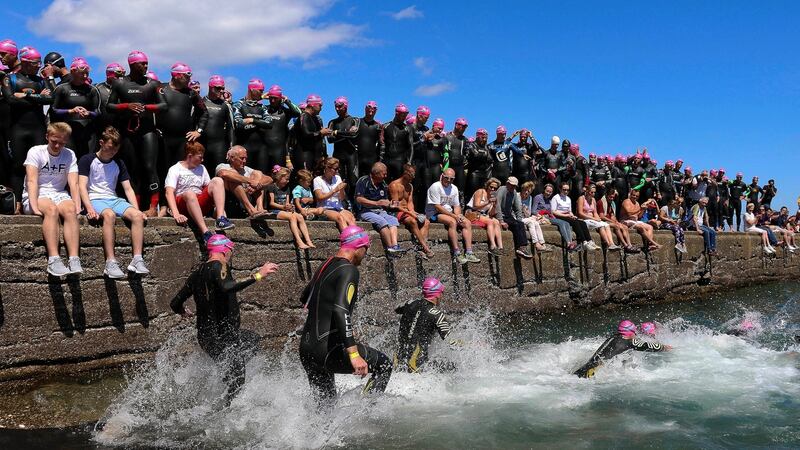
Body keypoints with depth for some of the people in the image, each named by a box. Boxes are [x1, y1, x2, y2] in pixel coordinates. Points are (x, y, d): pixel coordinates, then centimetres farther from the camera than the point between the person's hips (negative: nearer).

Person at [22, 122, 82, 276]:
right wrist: (34, 207, -27)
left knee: (70, 209, -32)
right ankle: (53, 261, -45)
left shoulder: (69, 155, 7)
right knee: (51, 208, -36)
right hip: (36, 196, -2)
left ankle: (74, 260, -43)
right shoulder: (35, 152, -1)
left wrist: (77, 206, -19)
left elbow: (74, 184, -3)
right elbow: (32, 181, -13)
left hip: (59, 194, 3)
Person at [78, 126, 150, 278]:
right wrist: (89, 208, -23)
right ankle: (111, 263, -44)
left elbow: (128, 189, 13)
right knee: (109, 214, -39)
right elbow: (82, 186, -6)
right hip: (95, 199, -5)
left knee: (137, 215, -26)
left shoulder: (119, 164, 18)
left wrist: (137, 209, -2)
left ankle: (137, 260, -32)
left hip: (114, 199, 5)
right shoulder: (87, 160, 4)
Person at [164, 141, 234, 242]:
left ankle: (221, 219, -33)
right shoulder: (175, 170, 2)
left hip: (201, 204, 5)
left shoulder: (201, 168, 20)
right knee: (189, 193, -38)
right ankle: (205, 233, -49)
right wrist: (176, 214, -28)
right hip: (182, 205, -5)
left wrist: (217, 206, -3)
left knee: (217, 181, -13)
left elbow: (210, 189, 16)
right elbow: (169, 193, -12)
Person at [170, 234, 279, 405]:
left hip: (204, 336, 9)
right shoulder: (219, 266, -14)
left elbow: (175, 303, 15)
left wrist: (184, 312, 36)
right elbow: (226, 287, -36)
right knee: (235, 384, 2)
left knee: (253, 340, 28)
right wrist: (258, 275, -32)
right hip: (222, 338, -9)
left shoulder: (197, 271, 10)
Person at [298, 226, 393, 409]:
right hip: (328, 349, -9)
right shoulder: (349, 270, -11)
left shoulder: (326, 266, 15)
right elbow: (340, 309, -25)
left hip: (306, 348, 9)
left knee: (325, 405, 18)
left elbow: (305, 297, 30)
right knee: (384, 365, 7)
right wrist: (354, 354, -30)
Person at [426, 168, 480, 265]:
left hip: (449, 213, 8)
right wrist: (453, 216, -20)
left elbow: (456, 205, 15)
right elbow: (437, 207, -18)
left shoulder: (454, 188, 12)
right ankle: (457, 254, -36)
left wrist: (458, 215, -9)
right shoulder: (435, 186, -12)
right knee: (452, 222, -34)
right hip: (434, 214, -8)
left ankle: (469, 253, -19)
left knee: (467, 223, -12)